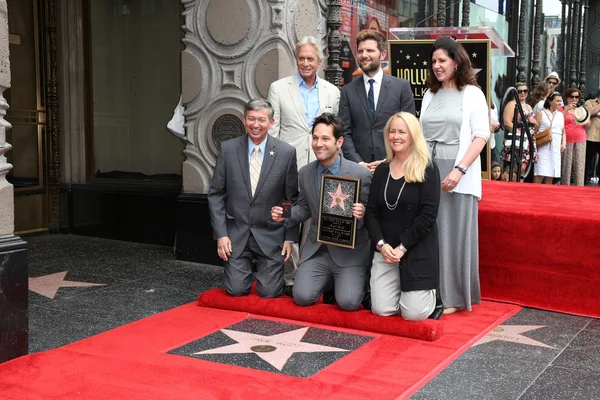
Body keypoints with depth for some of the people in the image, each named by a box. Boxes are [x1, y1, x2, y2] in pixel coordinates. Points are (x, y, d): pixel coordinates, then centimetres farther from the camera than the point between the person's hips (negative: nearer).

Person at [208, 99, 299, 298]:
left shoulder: (286, 152, -5)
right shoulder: (228, 149, -3)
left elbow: (293, 199, 1)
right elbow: (216, 194, 1)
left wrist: (290, 237, -1)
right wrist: (221, 234, -5)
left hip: (270, 235, -1)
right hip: (236, 234, 1)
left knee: (269, 292, -5)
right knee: (237, 290, -3)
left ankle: (266, 270, 29)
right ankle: (244, 267, 30)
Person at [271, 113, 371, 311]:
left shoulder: (361, 174, -13)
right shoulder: (305, 173, 2)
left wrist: (362, 214, -29)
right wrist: (284, 216, -4)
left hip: (349, 251, -3)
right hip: (316, 250, 4)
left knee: (348, 302, -18)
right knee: (302, 296, -12)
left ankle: (349, 280, 18)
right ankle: (329, 279, 21)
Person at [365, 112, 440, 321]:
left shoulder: (427, 170, -5)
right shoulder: (382, 170, 8)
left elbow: (428, 214, -12)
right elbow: (371, 211, 4)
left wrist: (403, 247, -15)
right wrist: (381, 244, -11)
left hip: (417, 250, -4)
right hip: (385, 249, 4)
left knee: (414, 313, -8)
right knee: (382, 309, -3)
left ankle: (428, 291, 25)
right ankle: (400, 288, 29)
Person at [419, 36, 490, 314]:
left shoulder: (472, 94, 0)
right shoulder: (430, 95, 14)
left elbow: (480, 136, -8)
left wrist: (459, 170, -18)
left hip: (458, 176, -4)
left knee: (454, 233, 0)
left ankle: (453, 296, 9)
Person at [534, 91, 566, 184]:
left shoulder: (560, 115, 18)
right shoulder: (542, 113, 0)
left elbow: (563, 131, 23)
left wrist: (564, 143, 7)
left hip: (556, 148, 6)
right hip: (543, 147, -6)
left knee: (550, 175, 5)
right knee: (540, 174, -13)